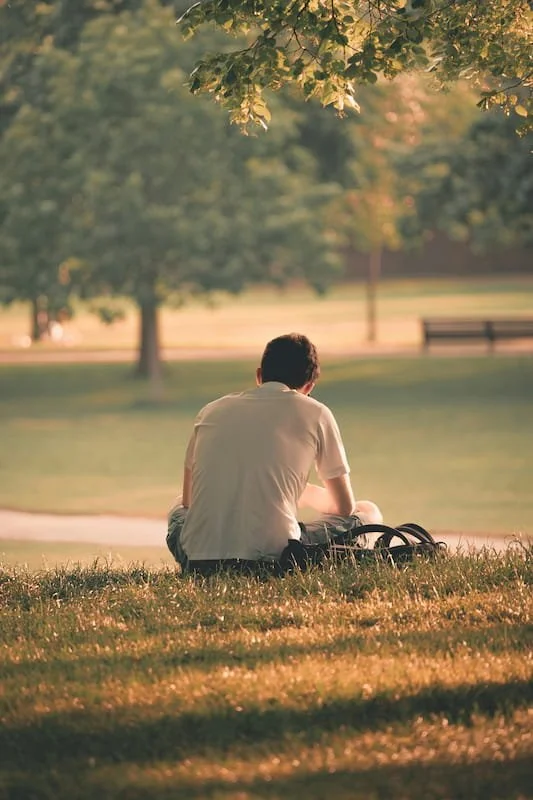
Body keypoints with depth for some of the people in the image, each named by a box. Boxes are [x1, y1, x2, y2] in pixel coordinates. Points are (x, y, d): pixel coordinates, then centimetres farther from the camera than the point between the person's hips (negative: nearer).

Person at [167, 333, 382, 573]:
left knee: (179, 510, 40)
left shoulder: (212, 410, 18)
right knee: (367, 512, 20)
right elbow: (344, 506, 18)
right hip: (273, 556, -3)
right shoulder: (314, 413, 9)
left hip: (199, 561, 3)